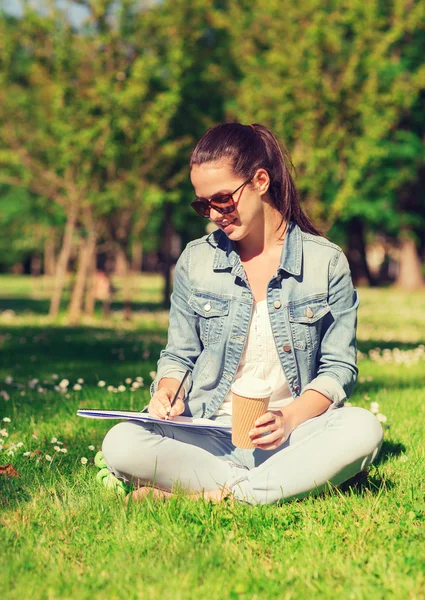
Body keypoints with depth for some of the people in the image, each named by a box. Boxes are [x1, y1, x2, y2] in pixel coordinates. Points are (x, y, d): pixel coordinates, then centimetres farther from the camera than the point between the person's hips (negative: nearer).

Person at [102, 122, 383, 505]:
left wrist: (290, 418, -16)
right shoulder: (196, 261, 8)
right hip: (210, 436, 1)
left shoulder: (326, 262, 2)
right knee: (121, 445, -28)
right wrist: (168, 391, -8)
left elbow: (338, 367, 3)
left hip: (293, 434, 0)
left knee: (363, 429, -34)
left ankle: (218, 495, -27)